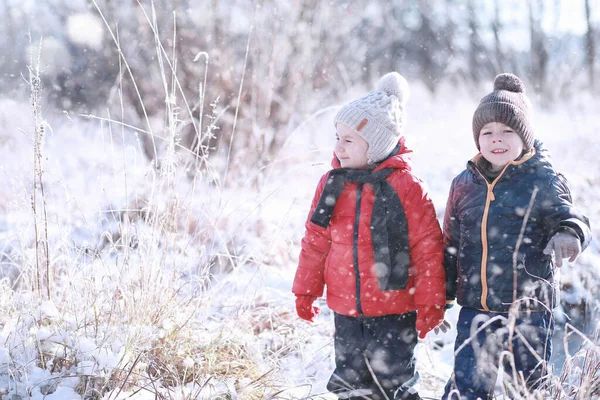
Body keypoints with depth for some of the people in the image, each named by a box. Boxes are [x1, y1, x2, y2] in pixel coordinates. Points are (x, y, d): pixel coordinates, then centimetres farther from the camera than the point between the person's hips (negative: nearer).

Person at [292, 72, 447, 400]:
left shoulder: (407, 187, -12)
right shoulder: (332, 183, 2)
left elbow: (428, 248, -8)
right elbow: (315, 240, 11)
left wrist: (431, 303, -7)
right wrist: (306, 290, 12)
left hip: (394, 313, -5)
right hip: (346, 311, 5)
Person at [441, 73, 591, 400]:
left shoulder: (543, 181, -4)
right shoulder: (464, 184, 7)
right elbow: (451, 245, 14)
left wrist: (569, 234, -33)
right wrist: (441, 296, 14)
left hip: (528, 310, -2)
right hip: (475, 310, 3)